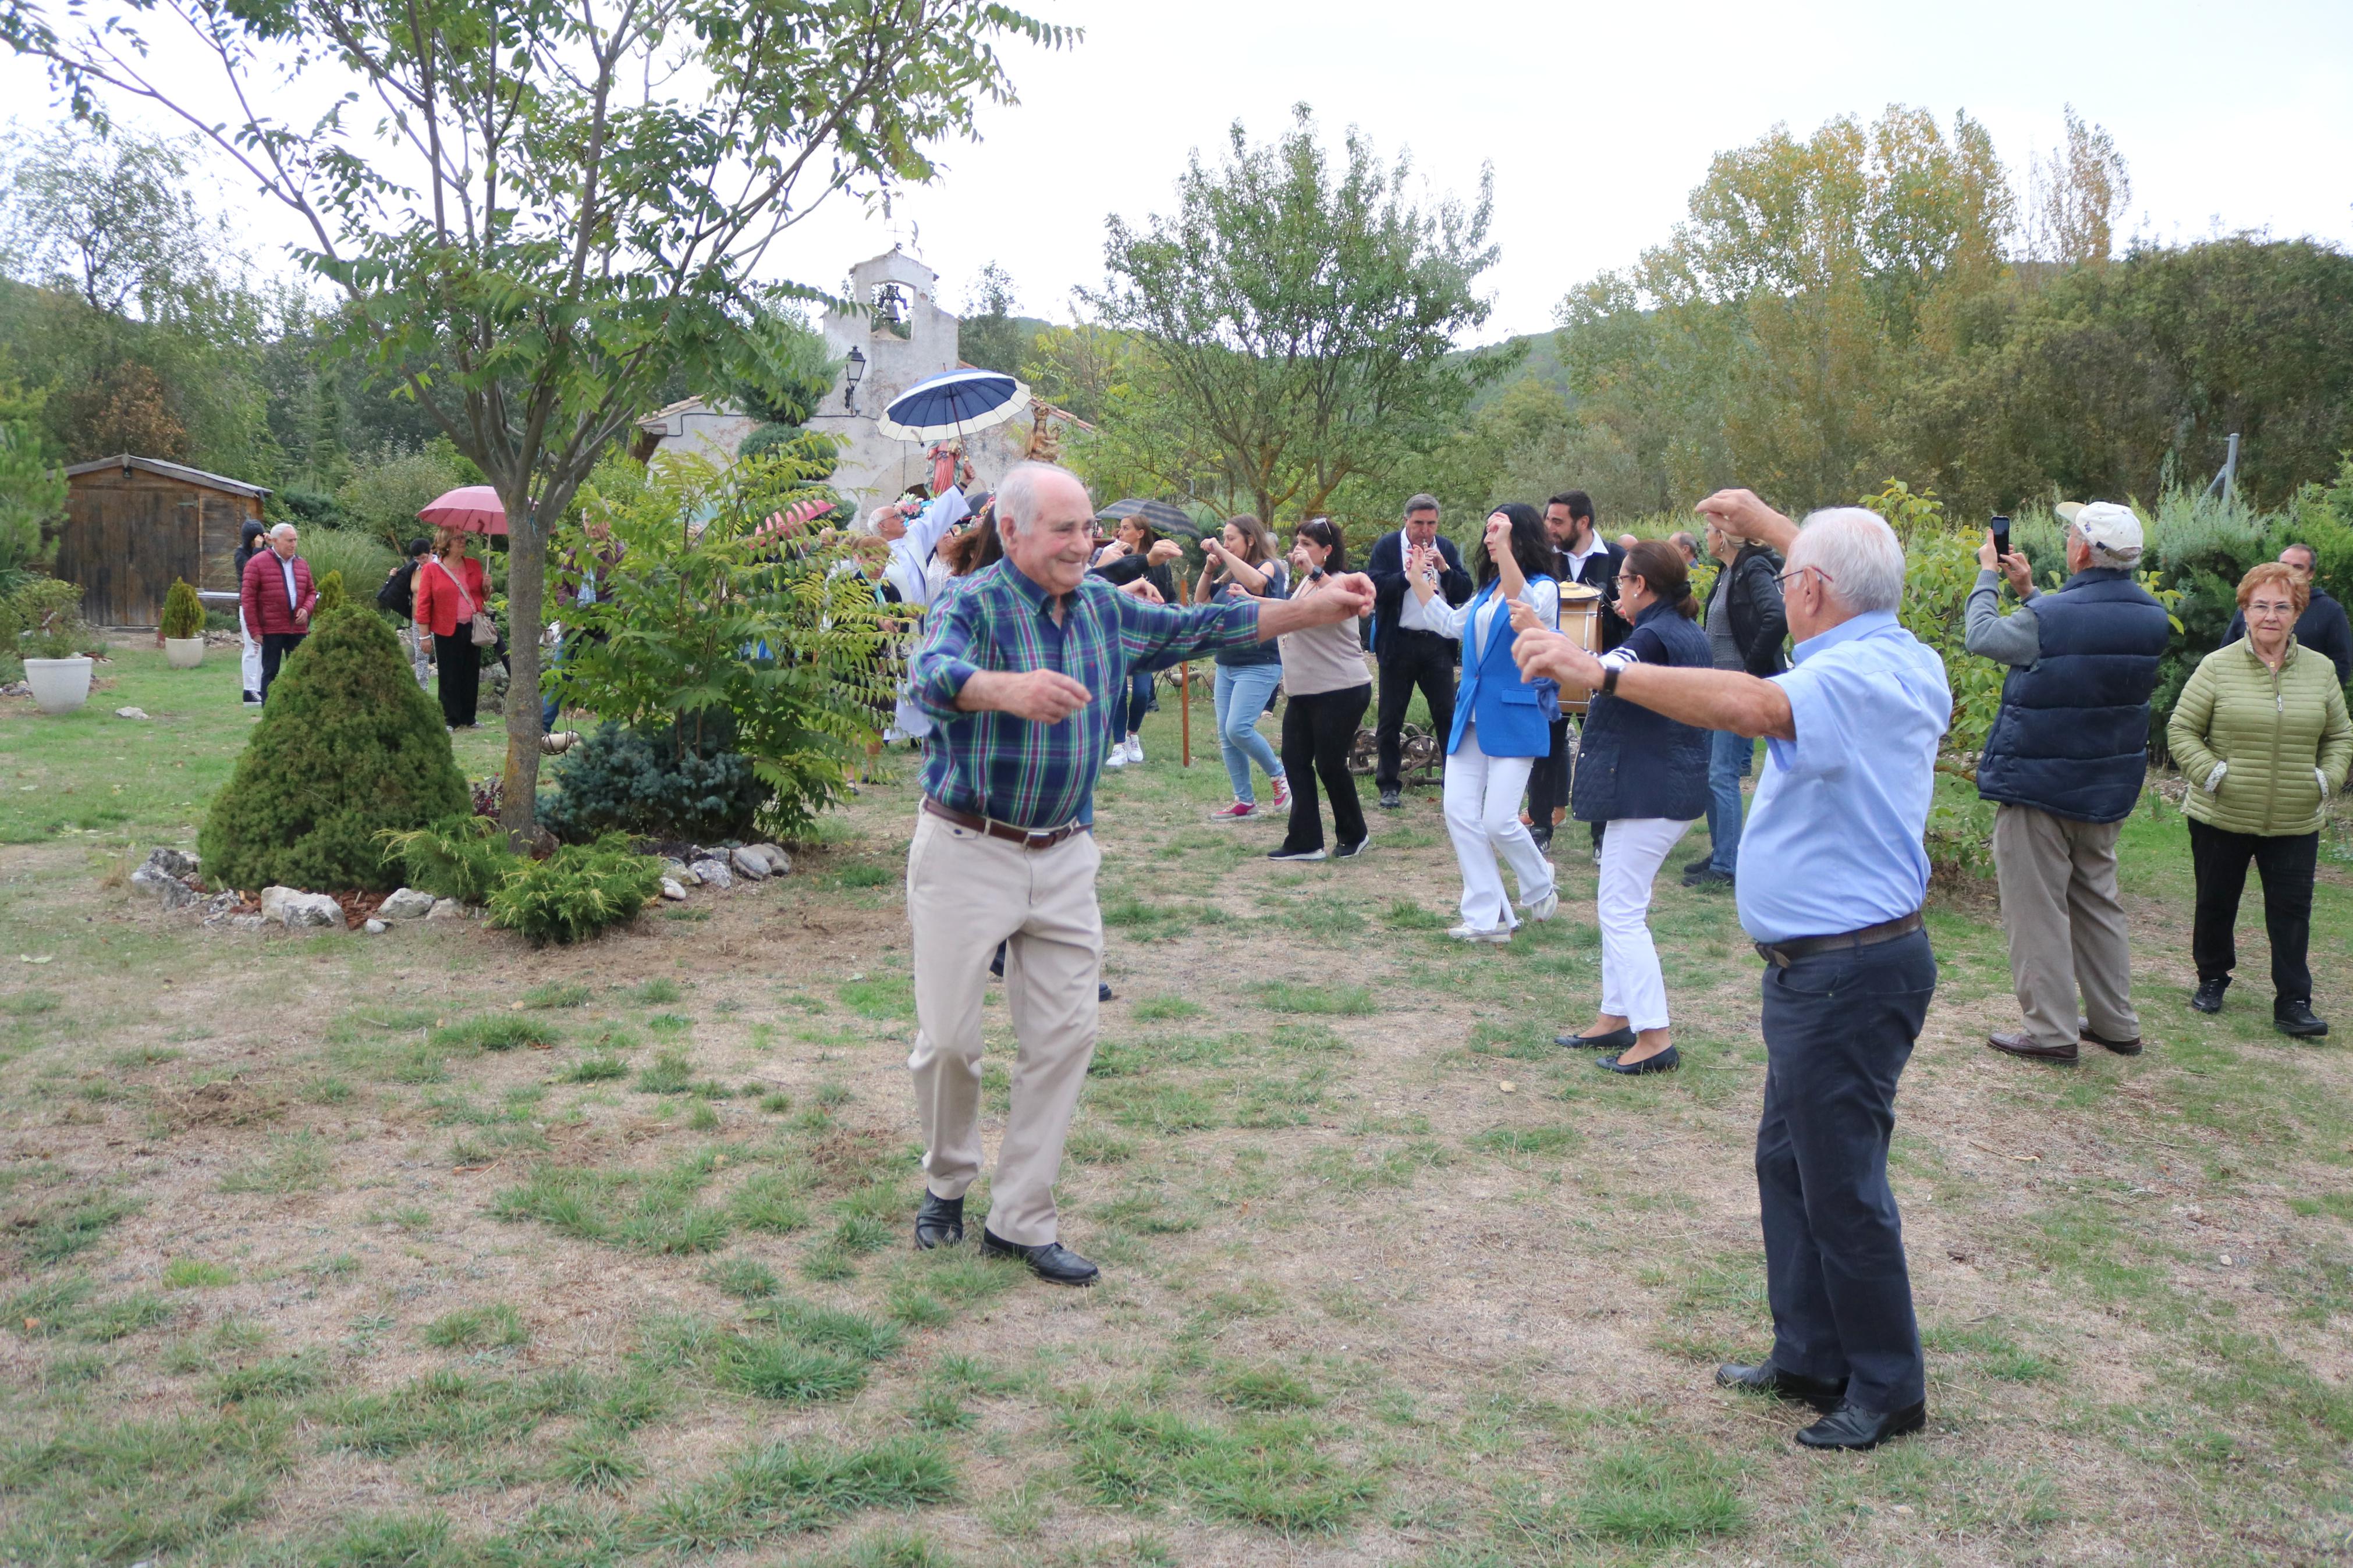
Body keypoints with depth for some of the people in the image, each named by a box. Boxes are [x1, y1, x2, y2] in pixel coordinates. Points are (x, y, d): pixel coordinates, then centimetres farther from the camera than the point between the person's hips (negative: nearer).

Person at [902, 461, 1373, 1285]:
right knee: (949, 1038, 2)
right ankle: (948, 1183, 30)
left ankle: (1020, 1219, 16)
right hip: (968, 852, -5)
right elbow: (931, 675, -33)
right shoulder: (976, 603, -13)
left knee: (1064, 1037, 4)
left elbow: (1198, 627, 13)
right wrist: (1009, 690, -55)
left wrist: (1313, 609, 6)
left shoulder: (1105, 608, 7)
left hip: (1063, 856, 6)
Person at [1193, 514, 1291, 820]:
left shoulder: (1270, 566, -7)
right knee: (1226, 736, 5)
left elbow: (1256, 581, -30)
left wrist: (1221, 551, -24)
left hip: (1259, 665, -8)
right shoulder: (1229, 574, 15)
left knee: (1238, 729, -18)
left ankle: (1280, 776, 4)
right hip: (1226, 664, 8)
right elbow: (1200, 601, 16)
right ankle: (1244, 802, 13)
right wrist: (1209, 569, 1)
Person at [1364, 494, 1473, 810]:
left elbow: (1464, 593, 2)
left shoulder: (1446, 548, 8)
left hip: (1438, 644, 2)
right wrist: (1408, 575, -24)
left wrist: (1444, 567, -12)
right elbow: (1374, 587, -14)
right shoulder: (1387, 547, -1)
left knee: (1447, 715, 3)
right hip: (1398, 644, -2)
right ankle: (1389, 787, 13)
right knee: (1390, 718, 4)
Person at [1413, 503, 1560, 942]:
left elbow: (1526, 606, -30)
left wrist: (1504, 550, -37)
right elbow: (1452, 624, 28)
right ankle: (1486, 918, 6)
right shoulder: (1487, 589, 14)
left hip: (1514, 720, -7)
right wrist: (1421, 582, 24)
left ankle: (1541, 891, 21)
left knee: (1498, 821, -9)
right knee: (1459, 815, -1)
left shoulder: (1543, 588, -7)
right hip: (1472, 717, 7)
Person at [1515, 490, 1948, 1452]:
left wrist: (1602, 672, -41)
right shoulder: (1903, 658, 9)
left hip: (1847, 970, -11)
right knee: (1789, 1164, 19)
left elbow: (1754, 705, -42)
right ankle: (1811, 1360, 32)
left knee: (1842, 1187, 2)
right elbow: (1855, 584, 32)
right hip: (1822, 966, 11)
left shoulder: (1858, 676, -22)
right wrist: (1769, 525, 39)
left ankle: (1889, 1390, 18)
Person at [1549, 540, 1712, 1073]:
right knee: (1619, 906, 18)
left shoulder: (1653, 637, -18)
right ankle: (1616, 1016, 26)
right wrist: (1632, 623, 27)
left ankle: (1655, 1039, -4)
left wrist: (1538, 632, -31)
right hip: (1674, 786, 10)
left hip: (1648, 793, -10)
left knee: (1622, 912, -6)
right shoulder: (1689, 634, 12)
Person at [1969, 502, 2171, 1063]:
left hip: (2039, 785, -7)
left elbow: (1983, 636, -6)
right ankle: (2115, 1023, 25)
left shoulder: (2049, 617, -22)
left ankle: (2051, 1030, 5)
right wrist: (2029, 591, 19)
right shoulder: (2152, 618, 0)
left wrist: (1988, 575, 9)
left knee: (2036, 907, 2)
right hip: (2109, 789, 7)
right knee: (2097, 901, 18)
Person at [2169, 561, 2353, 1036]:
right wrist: (2210, 773, -14)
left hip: (2295, 823, 2)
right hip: (2222, 818, -1)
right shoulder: (2218, 667, -5)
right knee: (2216, 904, 12)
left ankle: (2293, 1003, 8)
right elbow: (2181, 730, -2)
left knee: (2292, 910, 2)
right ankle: (2212, 979, 32)